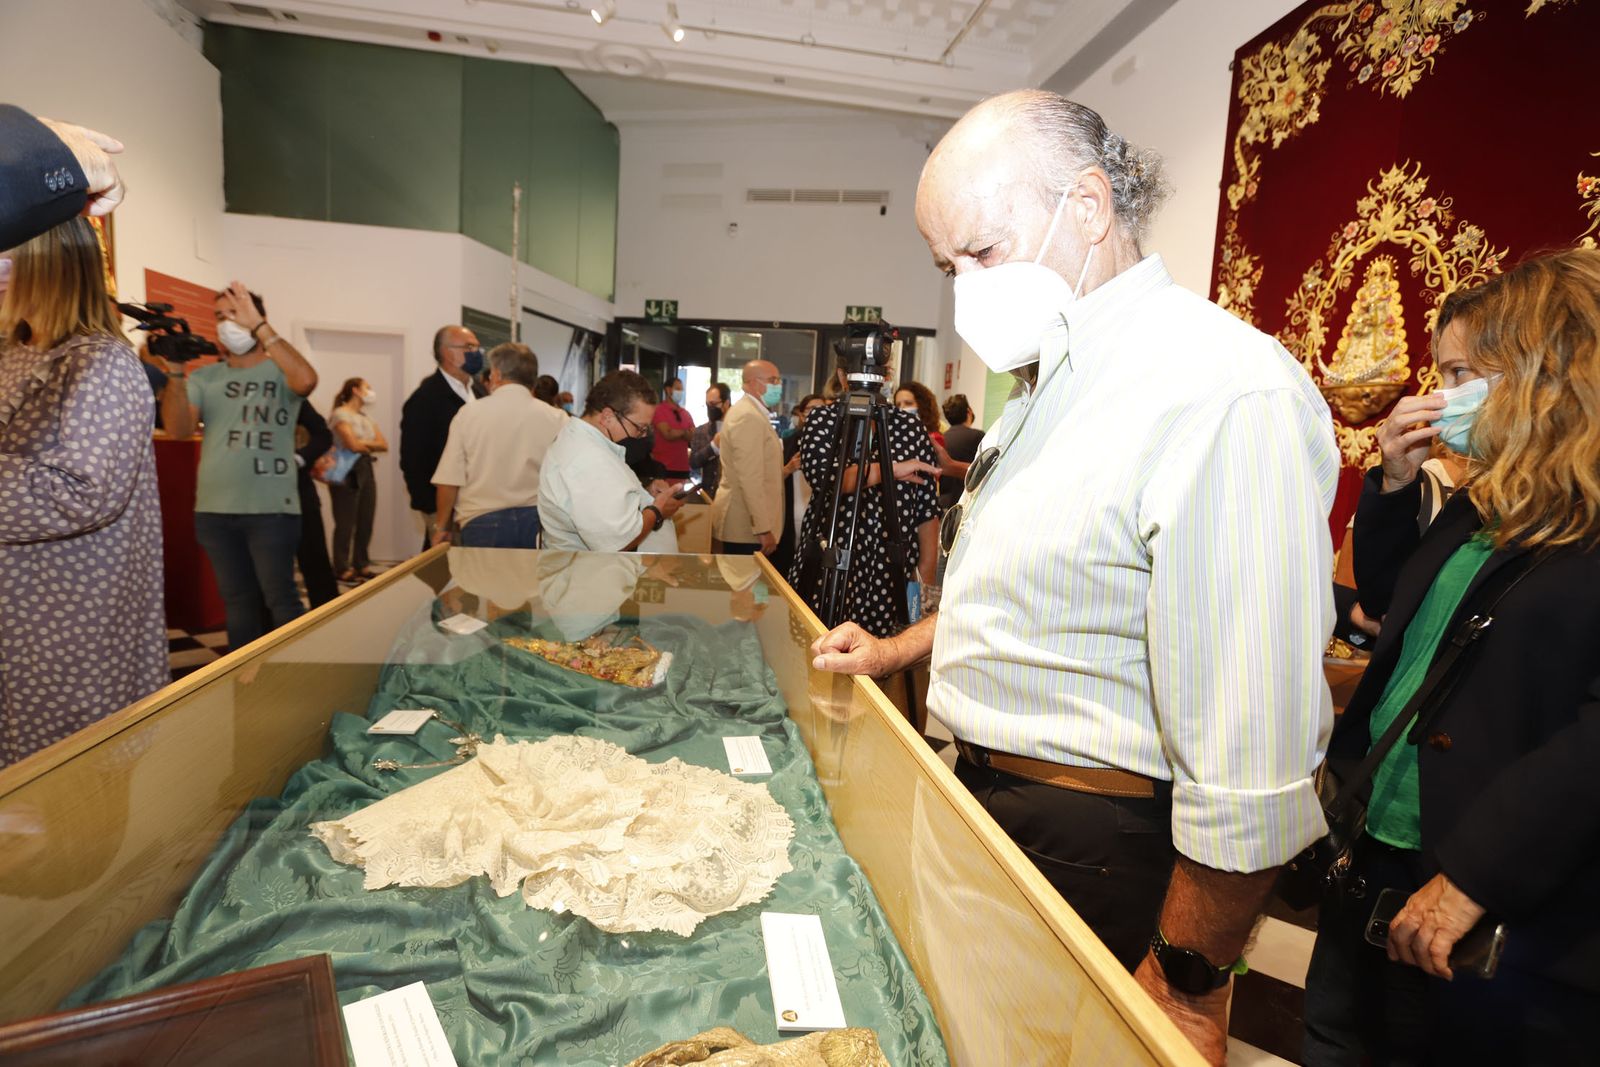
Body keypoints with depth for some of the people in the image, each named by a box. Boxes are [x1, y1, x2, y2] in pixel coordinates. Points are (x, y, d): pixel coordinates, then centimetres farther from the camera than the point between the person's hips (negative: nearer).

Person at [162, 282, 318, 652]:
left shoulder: (280, 372, 0)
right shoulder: (204, 377, 11)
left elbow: (306, 381, -25)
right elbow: (179, 430, -1)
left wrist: (258, 326, -23)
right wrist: (176, 372, -13)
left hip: (271, 510, -4)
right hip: (213, 511, 4)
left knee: (280, 598, -2)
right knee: (236, 601, 12)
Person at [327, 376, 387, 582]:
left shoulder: (366, 417, 17)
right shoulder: (341, 414, -6)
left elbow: (384, 445, 7)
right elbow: (353, 445, -17)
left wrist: (363, 444, -8)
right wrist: (370, 446, 2)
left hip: (367, 471, 7)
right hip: (347, 473, -7)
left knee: (366, 522, 7)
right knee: (346, 523, -4)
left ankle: (362, 565, 15)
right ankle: (342, 569, 2)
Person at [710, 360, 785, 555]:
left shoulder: (753, 414, 17)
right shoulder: (748, 416, -16)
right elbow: (750, 478, -22)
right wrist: (763, 528, -23)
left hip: (746, 523, 10)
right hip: (747, 526, -10)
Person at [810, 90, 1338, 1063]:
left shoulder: (1225, 396, -26)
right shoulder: (1050, 383, 7)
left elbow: (1252, 778, -27)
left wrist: (1186, 989, -17)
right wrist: (898, 649, 14)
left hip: (1093, 842, -8)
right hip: (989, 796, 9)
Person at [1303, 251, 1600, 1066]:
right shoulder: (1485, 502, 7)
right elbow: (1392, 598, 19)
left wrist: (1474, 876, -27)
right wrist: (1393, 484, 5)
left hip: (1514, 912, -7)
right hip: (1374, 852, 7)